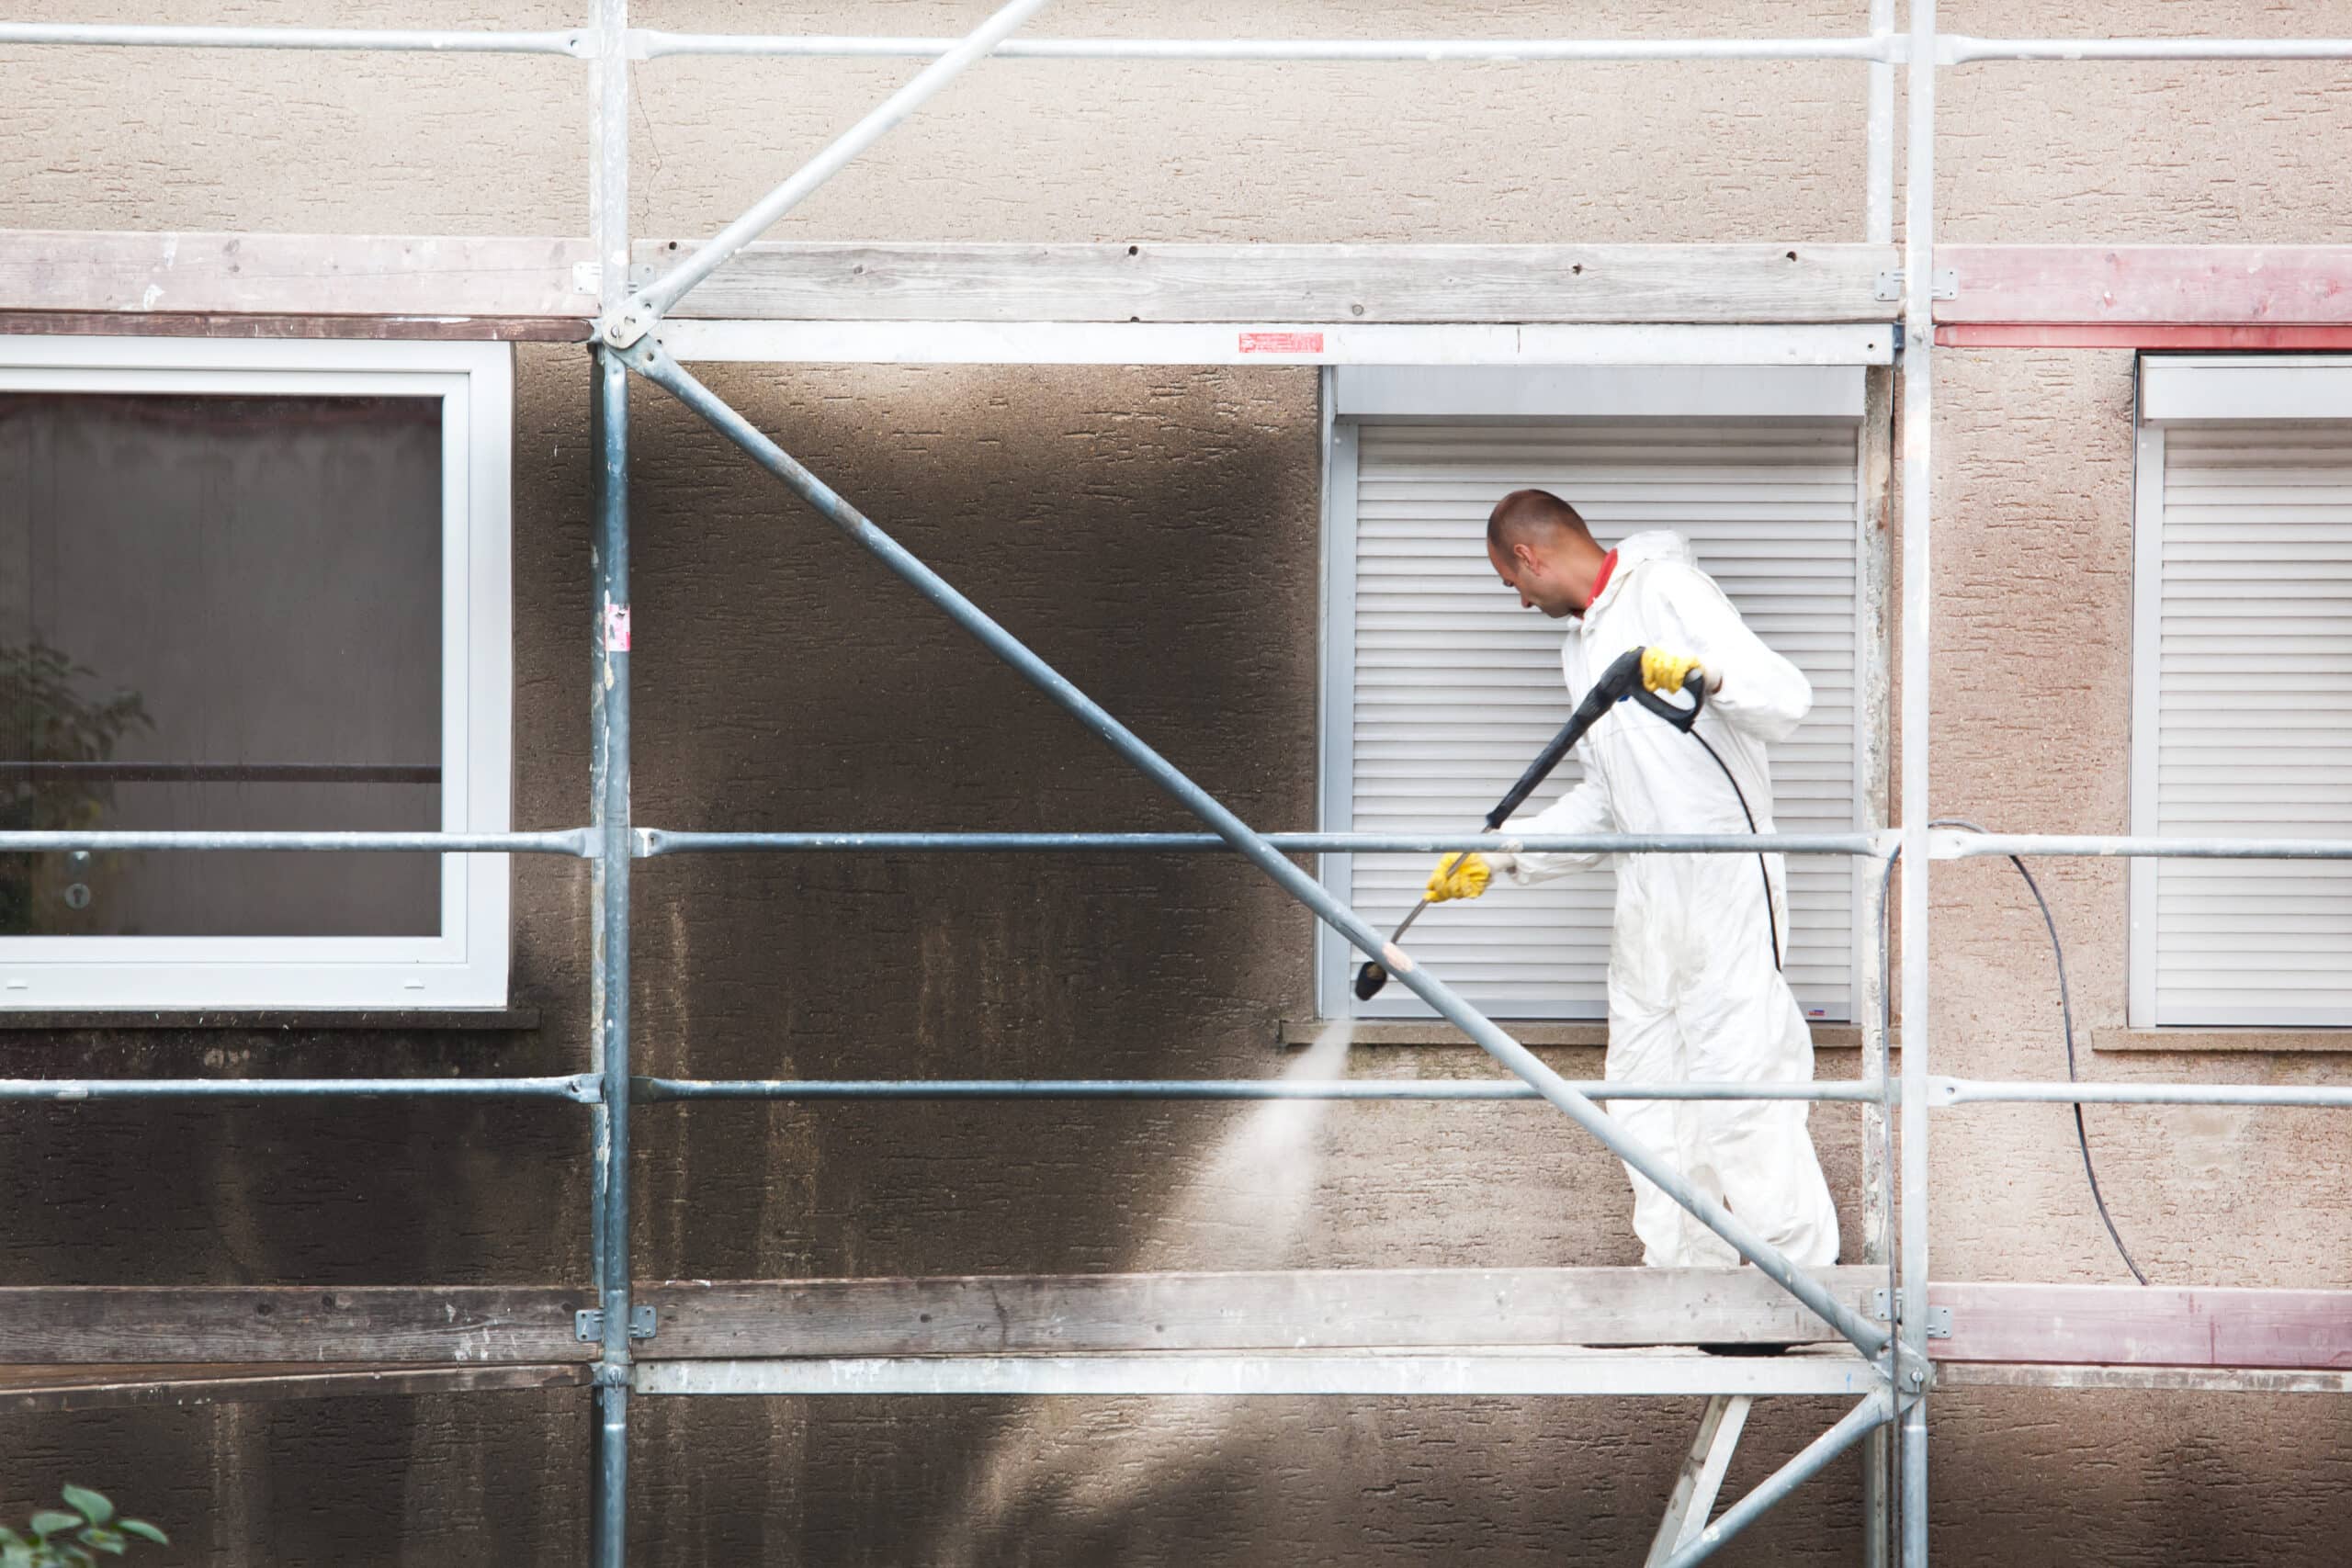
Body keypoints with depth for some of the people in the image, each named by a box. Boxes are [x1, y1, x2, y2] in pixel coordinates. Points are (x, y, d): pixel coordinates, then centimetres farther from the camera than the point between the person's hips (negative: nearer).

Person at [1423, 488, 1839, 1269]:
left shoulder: (1667, 589, -4)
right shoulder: (1584, 644, 23)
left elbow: (1787, 695, -13)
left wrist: (1706, 676, -30)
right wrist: (1501, 853, 19)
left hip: (1723, 876, -9)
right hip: (1646, 887, 9)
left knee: (1736, 1075, -11)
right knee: (1646, 1085, 9)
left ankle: (1800, 1271, -7)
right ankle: (1686, 1272, 14)